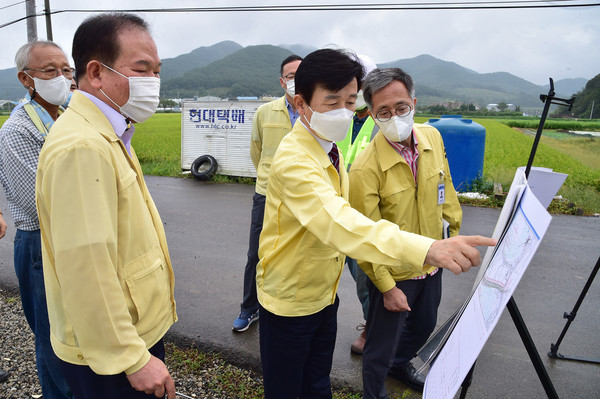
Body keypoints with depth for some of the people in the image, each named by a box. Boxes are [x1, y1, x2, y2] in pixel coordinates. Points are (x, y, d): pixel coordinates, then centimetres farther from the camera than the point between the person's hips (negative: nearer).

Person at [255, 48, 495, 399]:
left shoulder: (329, 148, 1)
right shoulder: (293, 160, -29)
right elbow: (336, 220, -46)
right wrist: (426, 249, -58)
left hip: (324, 294, 8)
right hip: (289, 301, -7)